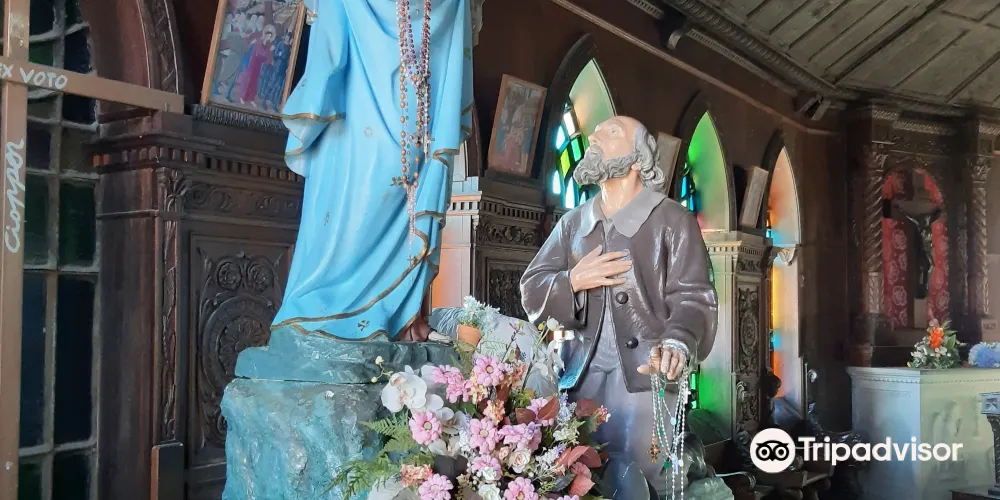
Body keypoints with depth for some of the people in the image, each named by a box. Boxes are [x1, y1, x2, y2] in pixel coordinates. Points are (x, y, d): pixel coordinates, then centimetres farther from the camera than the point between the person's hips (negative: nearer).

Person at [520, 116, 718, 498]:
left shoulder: (672, 219, 2)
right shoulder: (573, 223, 17)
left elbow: (692, 296, -9)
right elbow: (531, 292, 13)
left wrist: (677, 344, -30)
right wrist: (572, 281, -8)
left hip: (644, 378, -4)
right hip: (582, 379, 5)